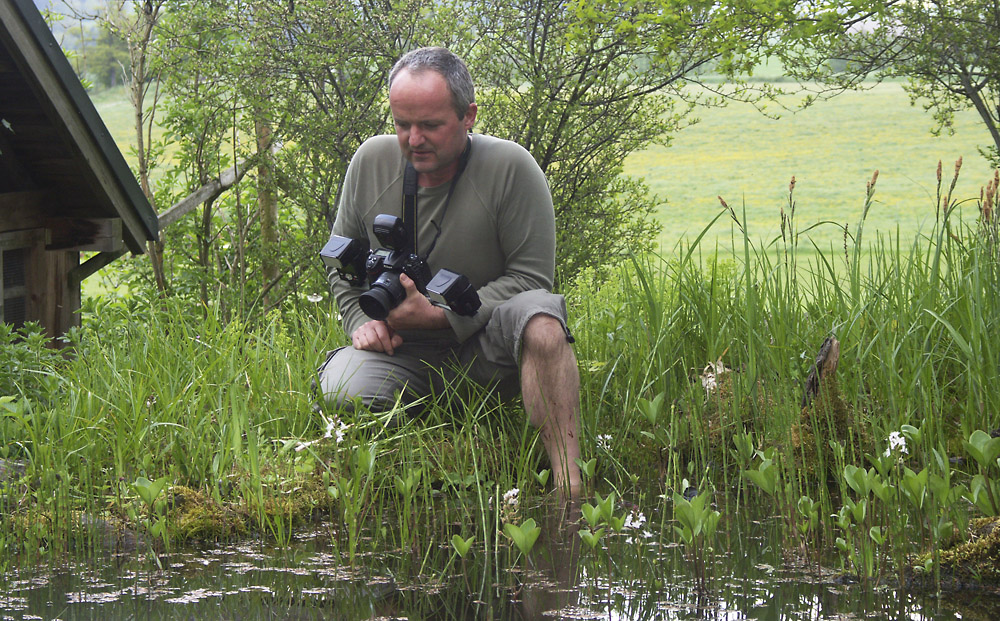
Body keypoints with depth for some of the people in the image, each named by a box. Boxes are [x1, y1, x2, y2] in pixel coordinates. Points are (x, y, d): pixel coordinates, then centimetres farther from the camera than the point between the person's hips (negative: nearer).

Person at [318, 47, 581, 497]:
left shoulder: (510, 167, -12)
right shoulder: (371, 161, 0)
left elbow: (531, 277, -11)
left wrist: (442, 316, -19)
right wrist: (361, 319, -4)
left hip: (483, 349, -2)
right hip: (400, 352, 2)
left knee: (540, 315, -35)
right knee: (342, 393, -30)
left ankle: (570, 486, -37)